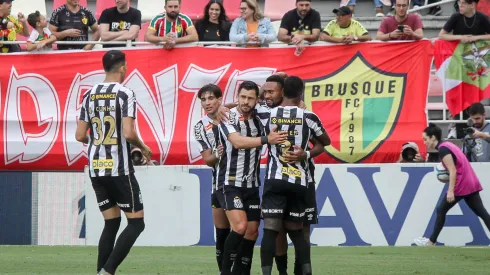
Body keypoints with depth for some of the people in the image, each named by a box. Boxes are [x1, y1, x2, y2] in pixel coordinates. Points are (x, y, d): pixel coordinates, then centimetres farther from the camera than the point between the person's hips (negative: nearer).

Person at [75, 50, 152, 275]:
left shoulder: (89, 95, 8)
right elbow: (128, 133, -19)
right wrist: (142, 148, 1)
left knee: (111, 223, 15)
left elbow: (80, 135, 8)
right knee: (136, 222, 1)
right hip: (119, 168, -6)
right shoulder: (125, 94, -10)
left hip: (95, 168, 6)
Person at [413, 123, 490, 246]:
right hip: (471, 183, 9)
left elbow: (453, 171, -20)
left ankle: (431, 241, 9)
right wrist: (446, 176, 13)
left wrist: (451, 191, -23)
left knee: (441, 210, 3)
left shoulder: (443, 149, -12)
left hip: (461, 185, -9)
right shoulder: (448, 145, 16)